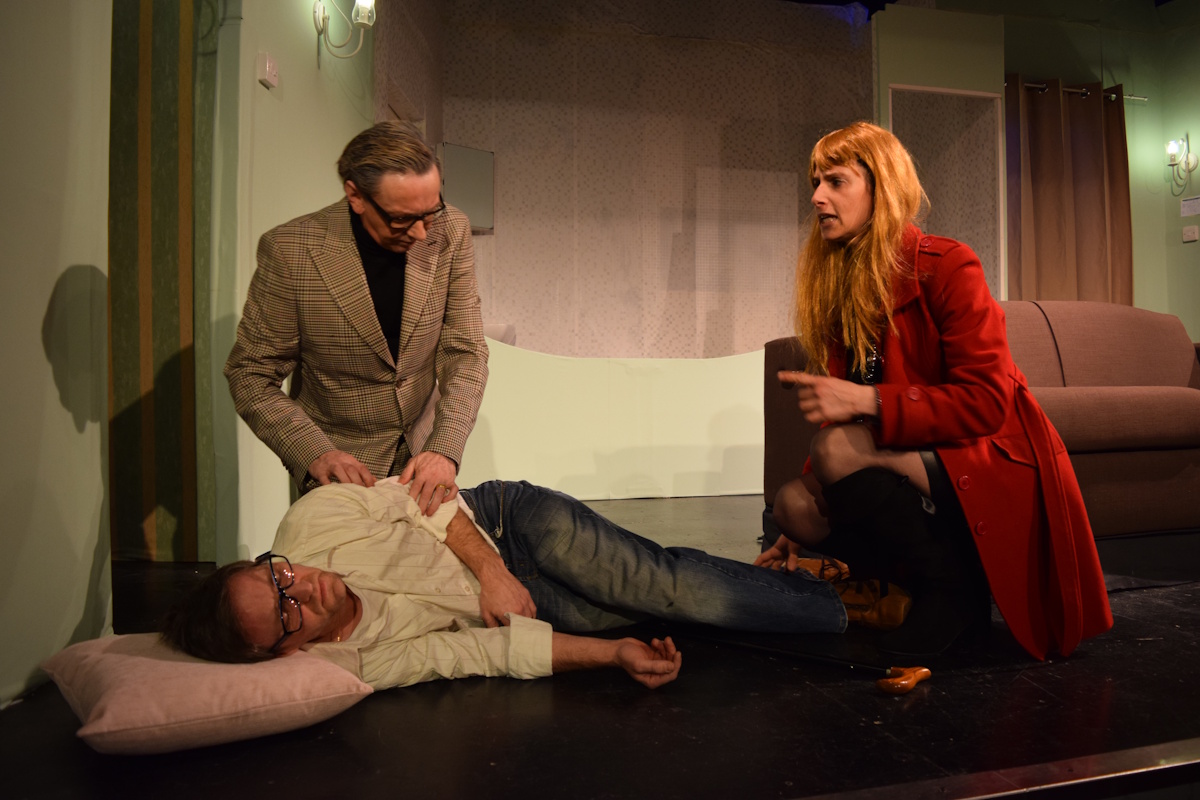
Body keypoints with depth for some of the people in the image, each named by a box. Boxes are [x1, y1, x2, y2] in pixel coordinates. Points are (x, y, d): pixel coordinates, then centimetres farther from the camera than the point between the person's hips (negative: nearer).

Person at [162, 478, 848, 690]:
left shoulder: (312, 522, -18)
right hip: (533, 606, -2)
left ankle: (806, 585, 12)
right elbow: (486, 652, -20)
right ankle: (844, 614, 3)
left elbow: (419, 495, -8)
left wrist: (489, 572, -19)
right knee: (689, 609, -14)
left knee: (665, 581, -13)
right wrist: (616, 654, -22)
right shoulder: (351, 667, -20)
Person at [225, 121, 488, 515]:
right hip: (339, 462, -2)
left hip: (422, 449, 3)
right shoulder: (289, 251, -21)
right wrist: (314, 454, -27)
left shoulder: (450, 233, -13)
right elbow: (251, 375, -13)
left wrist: (445, 449, -24)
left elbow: (465, 351, -10)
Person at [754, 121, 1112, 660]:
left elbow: (986, 402, -18)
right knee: (793, 504, -19)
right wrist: (806, 525, -1)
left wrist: (869, 401, -29)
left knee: (839, 451, -30)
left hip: (993, 468, -5)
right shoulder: (835, 284, 6)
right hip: (916, 463, 6)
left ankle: (954, 587, -10)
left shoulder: (946, 265, -12)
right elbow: (840, 414, 6)